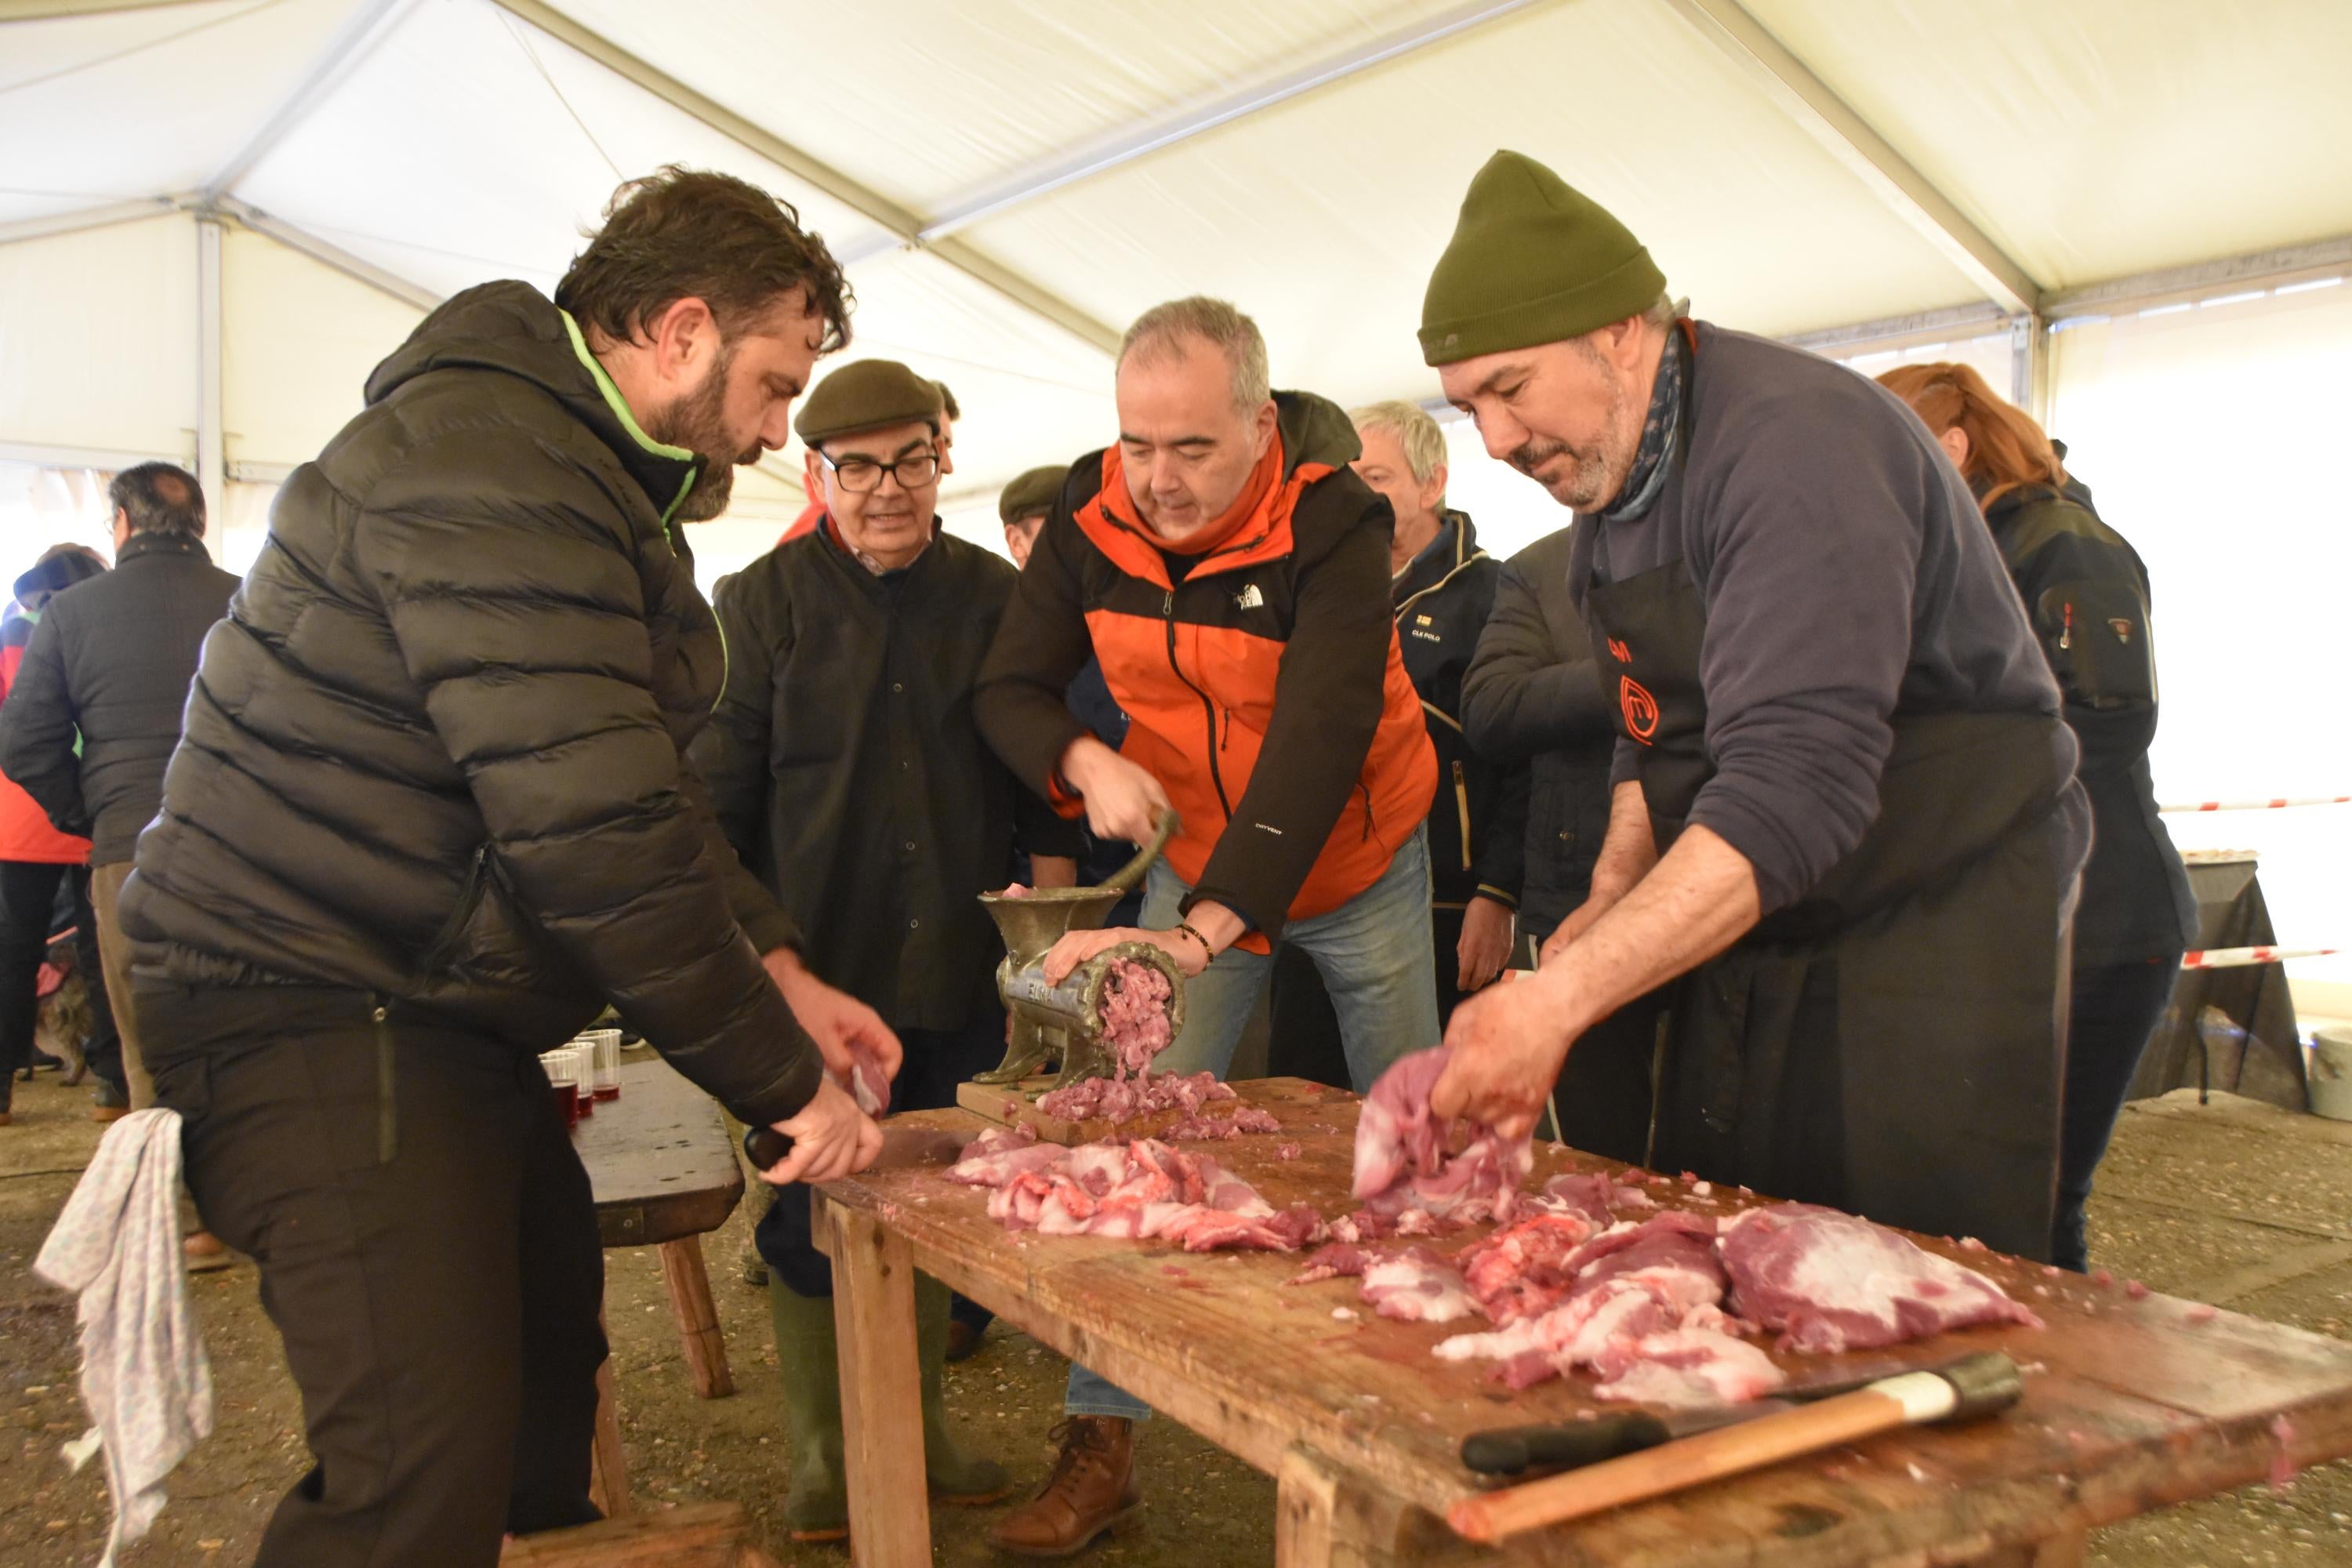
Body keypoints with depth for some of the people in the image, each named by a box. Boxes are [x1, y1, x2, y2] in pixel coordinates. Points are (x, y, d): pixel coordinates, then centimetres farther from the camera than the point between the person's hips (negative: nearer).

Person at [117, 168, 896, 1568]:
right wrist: (786, 1085, -18)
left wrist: (780, 970, 8)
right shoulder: (490, 470, -21)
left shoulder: (577, 469, 15)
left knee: (546, 1356, 16)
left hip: (436, 1012, 11)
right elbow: (598, 835, -27)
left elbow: (642, 785, 18)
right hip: (316, 1014, -11)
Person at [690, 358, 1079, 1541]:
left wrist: (1053, 910, 6)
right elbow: (718, 787, -1)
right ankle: (822, 1453, 23)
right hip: (814, 966, -2)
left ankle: (923, 1429, 32)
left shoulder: (993, 594, 6)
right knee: (811, 1215, 6)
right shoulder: (767, 600, -2)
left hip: (954, 968, 3)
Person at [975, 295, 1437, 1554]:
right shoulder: (1091, 521, -11)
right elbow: (1009, 688, -5)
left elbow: (1320, 735, -35)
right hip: (1193, 864, 3)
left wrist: (1213, 924, -46)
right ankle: (1101, 1444, 5)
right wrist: (1082, 762, -28)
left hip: (1358, 865, -2)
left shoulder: (1332, 525, -24)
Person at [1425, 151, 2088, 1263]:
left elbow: (1795, 789, -33)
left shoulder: (1794, 442, -23)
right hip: (1749, 923, 8)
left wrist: (1562, 997, -35)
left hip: (1934, 921, -8)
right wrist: (1612, 895, 1)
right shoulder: (1604, 477, 6)